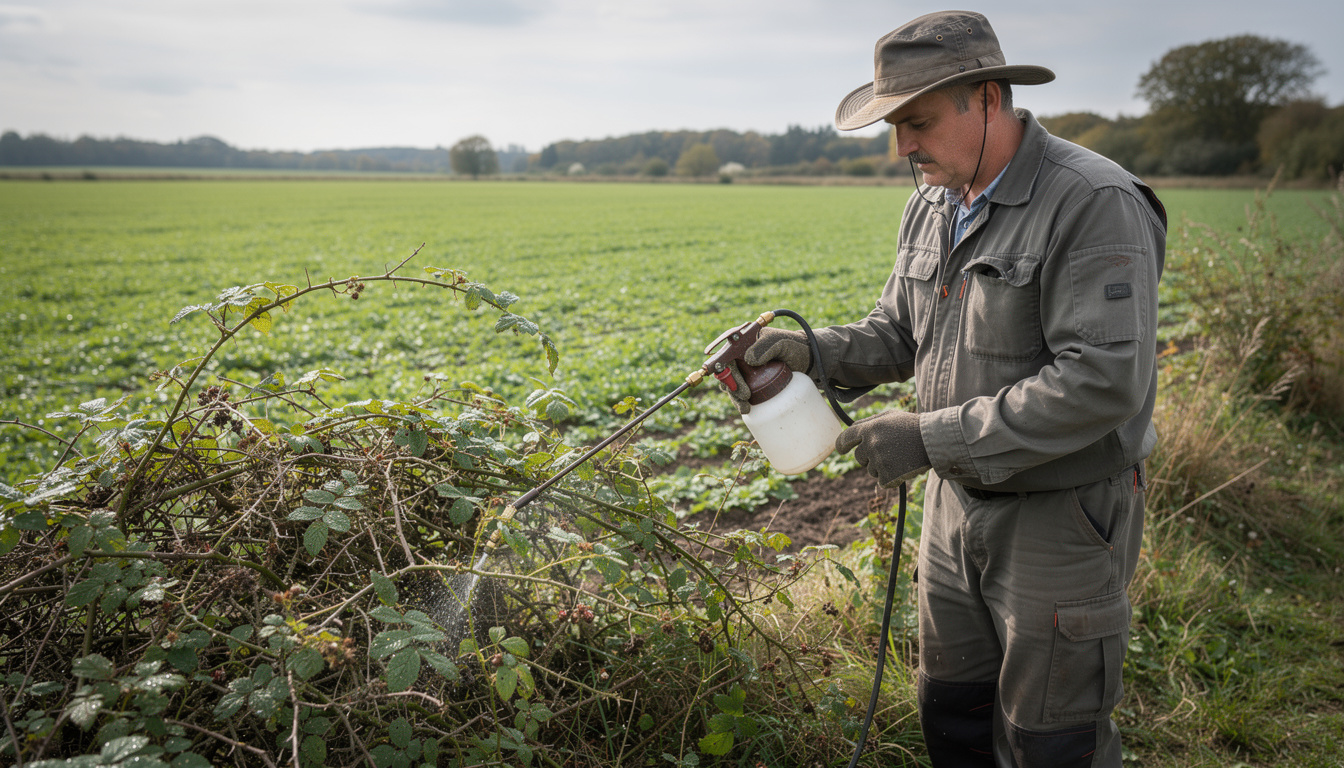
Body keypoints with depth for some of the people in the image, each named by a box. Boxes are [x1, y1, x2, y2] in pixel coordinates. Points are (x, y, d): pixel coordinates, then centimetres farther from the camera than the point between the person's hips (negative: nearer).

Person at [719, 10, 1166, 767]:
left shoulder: (1095, 206, -22)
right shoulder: (932, 207, 5)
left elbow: (1103, 383, -28)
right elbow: (898, 333, 12)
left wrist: (931, 437, -26)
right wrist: (812, 352, -10)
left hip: (1062, 514, -7)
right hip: (957, 503, 7)